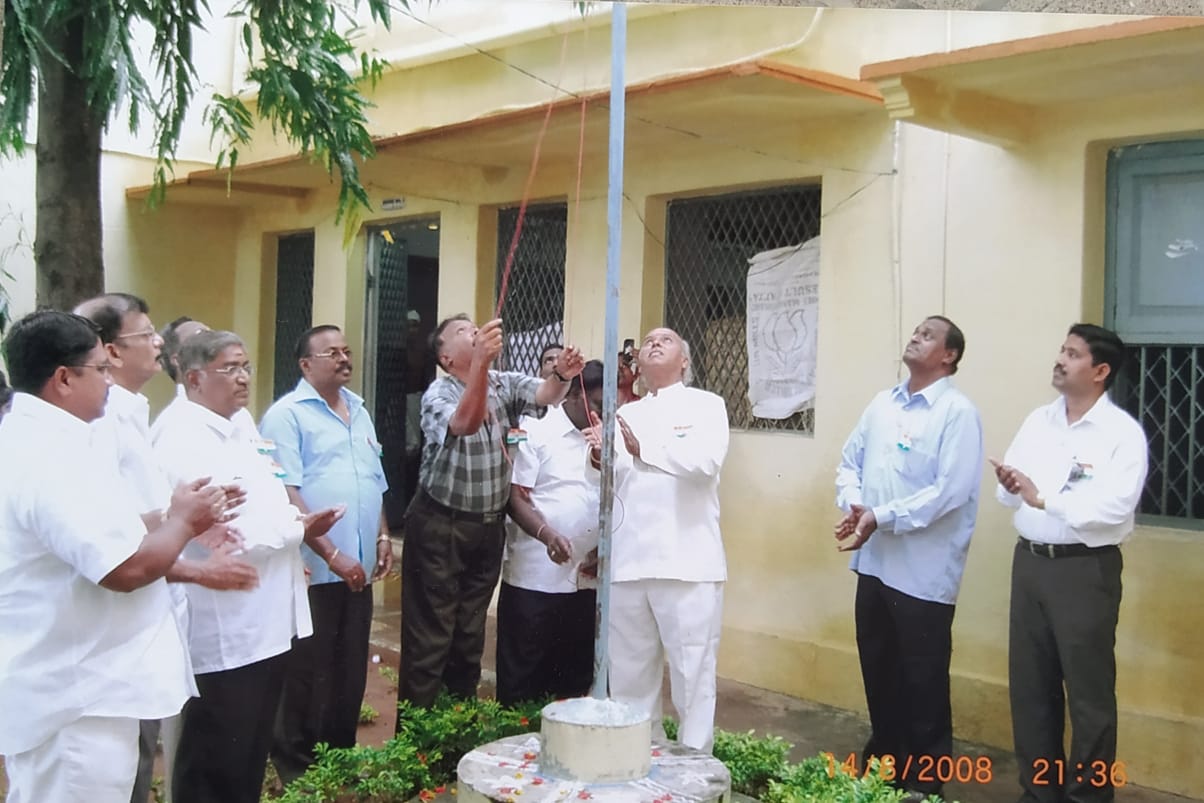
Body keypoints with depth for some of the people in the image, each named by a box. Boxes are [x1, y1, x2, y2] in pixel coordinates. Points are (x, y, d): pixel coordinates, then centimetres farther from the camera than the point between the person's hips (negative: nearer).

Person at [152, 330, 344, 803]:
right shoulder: (184, 444, -17)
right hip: (224, 637, -9)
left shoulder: (241, 433, 13)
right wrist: (297, 528, -12)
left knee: (252, 757, 19)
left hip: (266, 625, 9)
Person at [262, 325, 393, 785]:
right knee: (307, 678, 3)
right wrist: (332, 555, -19)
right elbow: (286, 495, -17)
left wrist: (382, 537, 11)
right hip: (312, 571, -7)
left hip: (358, 569, 7)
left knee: (350, 674, 14)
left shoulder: (359, 412, 15)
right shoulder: (287, 414, -9)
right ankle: (296, 773, 18)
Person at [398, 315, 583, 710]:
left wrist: (562, 376, -38)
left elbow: (545, 395, -14)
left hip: (488, 527, 6)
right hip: (440, 527, -5)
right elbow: (466, 423, -35)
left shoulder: (505, 384, 3)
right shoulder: (438, 394, -13)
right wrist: (482, 362, -49)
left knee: (471, 634, 15)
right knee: (429, 636, -1)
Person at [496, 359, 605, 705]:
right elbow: (515, 498, -9)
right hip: (535, 578, -5)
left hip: (585, 579, 6)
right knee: (523, 677, 3)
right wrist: (547, 535, -24)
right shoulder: (536, 432, -4)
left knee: (576, 676, 11)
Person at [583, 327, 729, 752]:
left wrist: (643, 449, -27)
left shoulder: (706, 405, 6)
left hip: (685, 561, -5)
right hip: (628, 561, 5)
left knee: (692, 673, -2)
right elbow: (615, 483, 14)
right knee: (629, 673, 10)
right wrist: (601, 458, -8)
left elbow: (706, 461, -14)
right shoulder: (626, 413, 21)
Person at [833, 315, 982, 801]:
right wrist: (854, 506, -8)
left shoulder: (958, 412, -11)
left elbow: (949, 491, -19)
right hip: (875, 561, 7)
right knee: (878, 668, 17)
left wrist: (881, 518, -20)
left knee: (923, 680, 5)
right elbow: (850, 462, 12)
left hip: (924, 571, -7)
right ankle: (883, 761, 34)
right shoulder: (881, 404, 12)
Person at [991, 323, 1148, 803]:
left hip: (1086, 569, -6)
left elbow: (1113, 507, -21)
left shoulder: (1122, 433, -9)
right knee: (1029, 684, 14)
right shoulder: (1038, 421, 9)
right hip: (1030, 562, 6)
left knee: (1088, 691, 5)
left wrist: (1043, 499, -25)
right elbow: (1008, 492, 7)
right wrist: (1010, 485, -15)